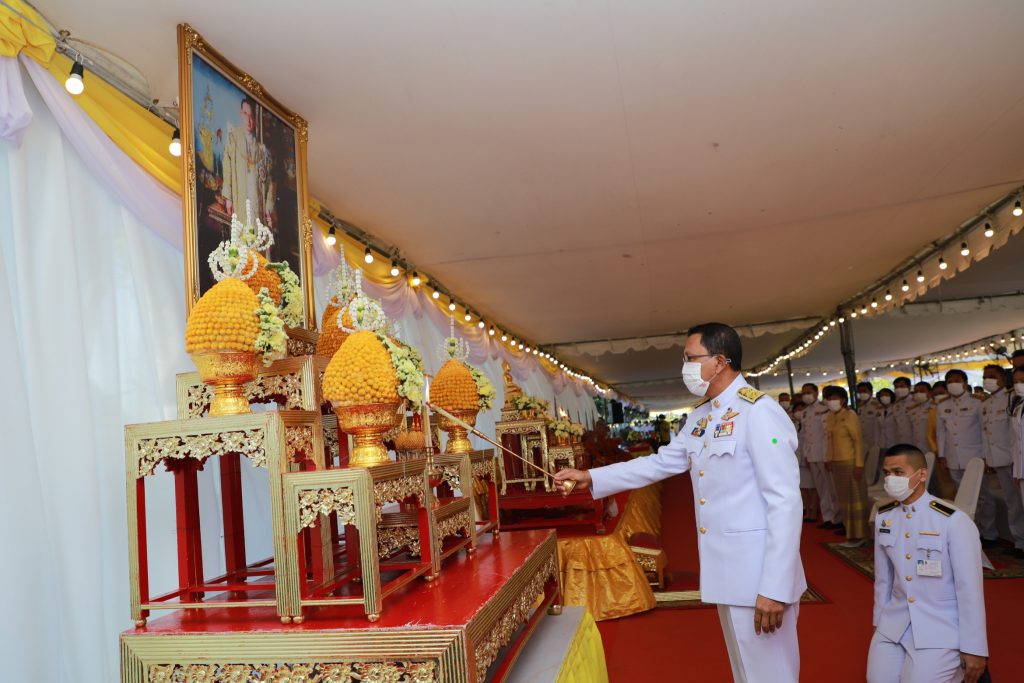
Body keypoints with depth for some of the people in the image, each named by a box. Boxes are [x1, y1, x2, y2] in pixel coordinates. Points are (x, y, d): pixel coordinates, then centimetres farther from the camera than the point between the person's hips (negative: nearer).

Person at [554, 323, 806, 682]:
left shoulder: (760, 413, -18)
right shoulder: (700, 417, 8)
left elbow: (785, 503, -21)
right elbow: (660, 463, 15)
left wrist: (775, 588, -23)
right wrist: (591, 478, 9)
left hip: (759, 572, -8)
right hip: (725, 571, 8)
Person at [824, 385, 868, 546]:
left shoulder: (850, 415, -10)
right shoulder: (831, 417, 8)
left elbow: (858, 441, -13)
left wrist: (859, 465, -16)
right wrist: (829, 460, 10)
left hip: (850, 462, -7)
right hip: (836, 463, 7)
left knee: (855, 498, 1)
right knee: (844, 499, 12)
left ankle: (859, 535, 9)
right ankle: (850, 532, 21)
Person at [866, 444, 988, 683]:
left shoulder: (953, 521, -17)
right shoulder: (883, 517, 0)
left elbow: (970, 587, -14)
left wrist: (974, 650, -11)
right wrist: (879, 621, 15)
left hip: (942, 625, -5)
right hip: (895, 621, 5)